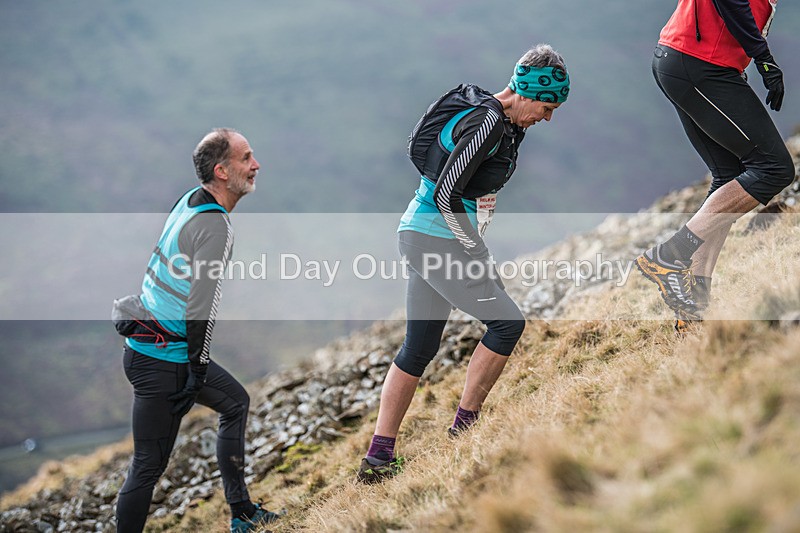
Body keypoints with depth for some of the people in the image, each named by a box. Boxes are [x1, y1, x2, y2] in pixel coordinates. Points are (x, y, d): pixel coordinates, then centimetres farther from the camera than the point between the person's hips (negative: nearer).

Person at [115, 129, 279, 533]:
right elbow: (201, 309, -24)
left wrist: (136, 305, 28)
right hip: (162, 362, -10)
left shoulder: (191, 200, 6)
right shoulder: (215, 226, -21)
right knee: (149, 465, -5)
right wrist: (197, 375, -20)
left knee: (235, 402, 23)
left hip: (145, 343, 10)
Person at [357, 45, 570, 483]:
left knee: (420, 347, 11)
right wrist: (474, 247, -14)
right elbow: (446, 192, -23)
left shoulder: (505, 120, 12)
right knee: (508, 323, -7)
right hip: (438, 238, -10)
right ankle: (464, 430, 3)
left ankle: (378, 459, 14)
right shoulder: (487, 122, -19)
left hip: (421, 237, 10)